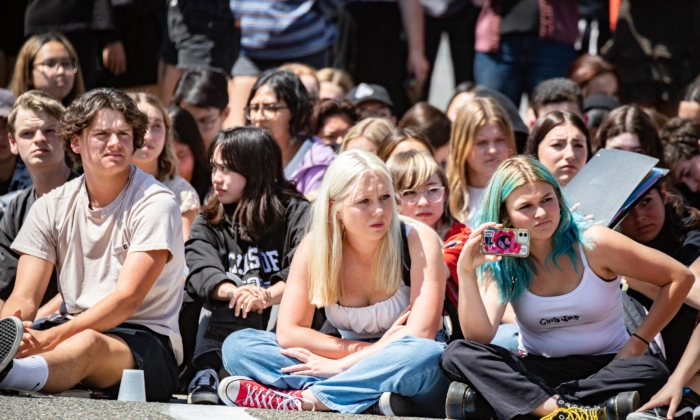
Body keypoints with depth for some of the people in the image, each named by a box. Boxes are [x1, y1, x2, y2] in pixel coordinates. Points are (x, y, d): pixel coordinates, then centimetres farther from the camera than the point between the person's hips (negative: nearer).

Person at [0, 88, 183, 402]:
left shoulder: (155, 204, -6)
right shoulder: (52, 208, 10)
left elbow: (127, 299, -16)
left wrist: (51, 337, -30)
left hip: (146, 343, -6)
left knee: (87, 344, -40)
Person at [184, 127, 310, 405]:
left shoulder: (296, 213, 5)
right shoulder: (207, 223, 14)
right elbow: (202, 270, -7)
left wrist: (269, 295, -36)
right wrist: (233, 292, -31)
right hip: (227, 327, 2)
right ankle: (207, 373, -33)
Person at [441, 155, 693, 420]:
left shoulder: (592, 244, -11)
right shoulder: (500, 262, -4)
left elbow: (680, 277, -6)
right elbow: (479, 337, -19)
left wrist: (638, 343, -9)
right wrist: (466, 272, -30)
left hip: (604, 367, -1)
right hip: (535, 372, 1)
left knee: (652, 372, -35)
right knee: (458, 354, -25)